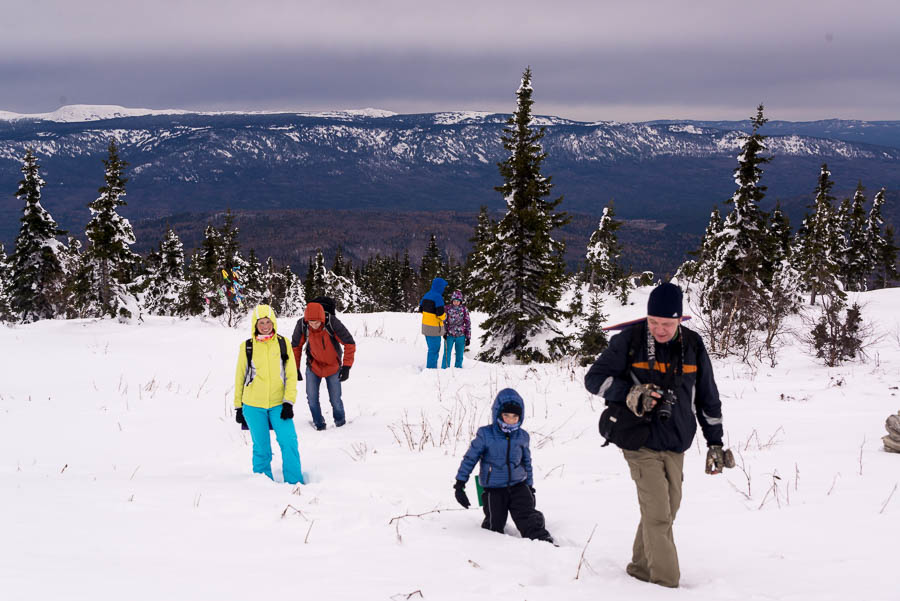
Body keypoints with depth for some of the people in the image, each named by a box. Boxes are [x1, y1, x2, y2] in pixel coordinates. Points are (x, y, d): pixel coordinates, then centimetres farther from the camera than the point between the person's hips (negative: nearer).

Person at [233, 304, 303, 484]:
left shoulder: (283, 344, 3)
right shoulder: (247, 347, 2)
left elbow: (291, 375, 2)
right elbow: (240, 377, 10)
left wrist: (289, 402, -8)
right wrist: (238, 407, 11)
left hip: (278, 404, 0)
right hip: (253, 406, 0)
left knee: (289, 442, -10)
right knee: (261, 448, 6)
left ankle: (294, 482, 2)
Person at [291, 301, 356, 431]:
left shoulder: (332, 323, -29)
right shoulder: (302, 325, -21)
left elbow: (350, 343, -19)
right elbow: (296, 346, -3)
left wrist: (346, 367, -21)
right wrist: (295, 369, -2)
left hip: (333, 366, -2)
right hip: (313, 366, 2)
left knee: (335, 399, 2)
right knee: (312, 398, -3)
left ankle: (340, 420, 29)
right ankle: (318, 422, 20)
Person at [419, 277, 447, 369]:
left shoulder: (426, 295, 8)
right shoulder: (438, 297, -19)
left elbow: (421, 308, 16)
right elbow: (440, 314, -22)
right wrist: (445, 316, -2)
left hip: (425, 325, 9)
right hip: (434, 327, -9)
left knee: (432, 348, 20)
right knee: (434, 349, 0)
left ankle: (430, 368, 27)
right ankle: (431, 368, 3)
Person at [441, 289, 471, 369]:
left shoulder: (464, 310, -2)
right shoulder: (448, 309, -1)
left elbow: (468, 324, 2)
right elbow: (443, 321, 6)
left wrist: (468, 337, 1)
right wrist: (444, 332, -7)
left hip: (460, 336, 0)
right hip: (449, 335, 0)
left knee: (459, 356, 9)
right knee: (447, 354, -3)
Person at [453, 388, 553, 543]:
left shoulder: (522, 436, 3)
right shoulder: (485, 435, -9)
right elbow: (470, 459, -3)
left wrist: (530, 487, 19)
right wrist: (459, 485, -6)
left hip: (518, 486, 2)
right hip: (494, 490, -2)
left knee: (529, 518, -14)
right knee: (494, 527, -2)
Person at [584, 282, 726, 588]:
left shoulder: (693, 345, 2)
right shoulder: (629, 341, -9)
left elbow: (708, 398, 12)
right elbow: (594, 378, -4)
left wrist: (715, 442, 12)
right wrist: (630, 393, -19)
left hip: (676, 445, 5)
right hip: (642, 442, -5)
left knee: (667, 511, 11)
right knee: (658, 513, -10)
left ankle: (642, 567, 27)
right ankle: (666, 582, -3)